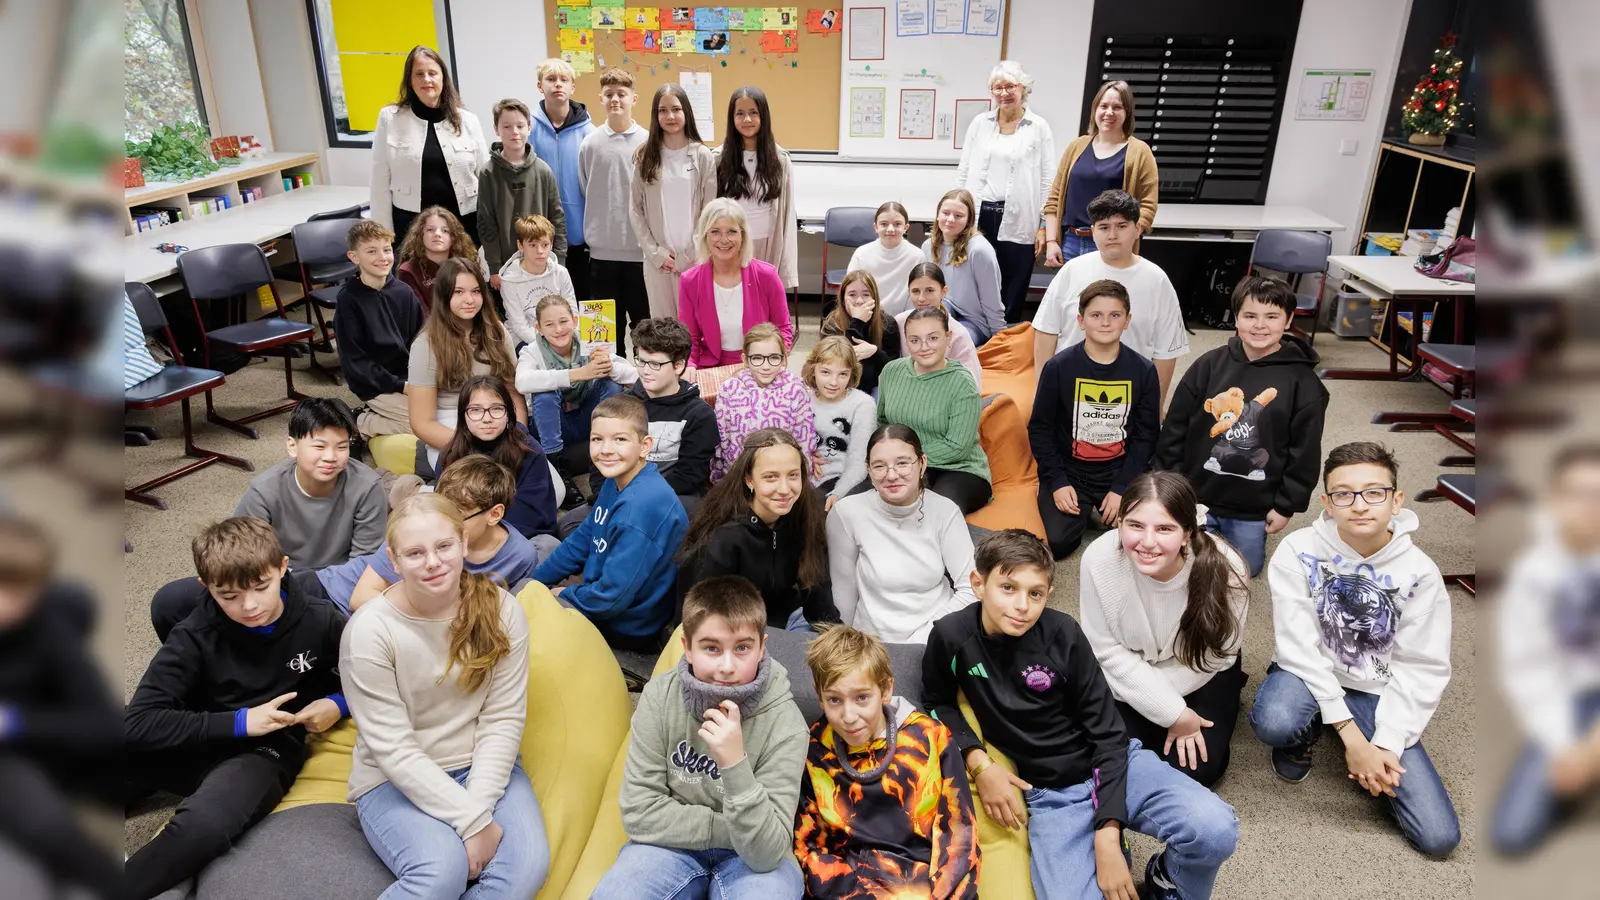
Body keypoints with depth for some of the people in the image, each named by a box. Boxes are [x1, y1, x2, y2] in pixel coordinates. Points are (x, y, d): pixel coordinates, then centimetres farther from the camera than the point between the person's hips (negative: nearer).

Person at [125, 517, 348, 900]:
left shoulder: (319, 621, -10)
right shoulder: (195, 634, -12)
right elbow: (137, 723, -17)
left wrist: (340, 704, -12)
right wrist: (238, 722, -20)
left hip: (266, 751, -2)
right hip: (199, 743, 2)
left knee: (202, 827, -37)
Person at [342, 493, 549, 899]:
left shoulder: (501, 610, -9)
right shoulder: (369, 632, -17)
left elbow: (503, 721, -9)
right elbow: (394, 750, -19)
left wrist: (478, 806, -21)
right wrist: (471, 820, -23)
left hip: (483, 767, 3)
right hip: (395, 781, -3)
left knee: (528, 864, -23)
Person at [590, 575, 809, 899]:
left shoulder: (784, 723, -20)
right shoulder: (660, 696, -14)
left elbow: (767, 853, -23)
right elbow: (639, 813, -12)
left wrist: (735, 765, -36)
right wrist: (728, 827, -17)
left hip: (753, 854, -2)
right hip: (675, 845, 2)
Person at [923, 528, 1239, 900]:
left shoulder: (1062, 633, -13)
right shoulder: (951, 636, -12)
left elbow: (1108, 735, -9)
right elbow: (938, 702, 8)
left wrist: (1106, 837, -17)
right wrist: (978, 764, -9)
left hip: (1114, 765, 0)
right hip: (1049, 795, 1)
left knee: (1216, 830, -26)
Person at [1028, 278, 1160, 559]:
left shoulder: (1143, 371, -3)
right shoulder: (1059, 367, -7)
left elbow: (1146, 435, -1)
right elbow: (1040, 428, -2)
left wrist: (1122, 487, -10)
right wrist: (1057, 481, -11)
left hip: (1121, 471, 1)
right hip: (1069, 471, -1)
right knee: (1058, 543, -18)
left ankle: (1104, 511, 15)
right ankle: (1081, 511, 15)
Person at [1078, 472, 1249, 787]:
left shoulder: (1224, 568, -32)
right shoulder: (1100, 559, -31)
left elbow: (1215, 654, -15)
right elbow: (1108, 651, -18)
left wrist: (1143, 697, -18)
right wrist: (1173, 712, -21)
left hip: (1200, 674, -1)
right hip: (1130, 673, 1)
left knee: (1194, 769, -13)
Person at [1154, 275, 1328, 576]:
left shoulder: (1303, 382, -9)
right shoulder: (1208, 365, -6)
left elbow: (1305, 452, -4)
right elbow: (1175, 429, 0)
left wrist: (1286, 505, -4)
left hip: (1252, 507, -1)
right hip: (1195, 495, 1)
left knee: (1245, 568, 9)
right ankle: (1207, 528, 34)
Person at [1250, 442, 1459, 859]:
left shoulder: (1420, 572, -10)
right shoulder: (1298, 552, -17)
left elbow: (1421, 669, -8)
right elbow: (1297, 645, -19)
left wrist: (1386, 745, -19)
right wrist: (1350, 734, -24)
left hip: (1376, 692, 1)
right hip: (1309, 674, -1)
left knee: (1439, 837, -11)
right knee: (1274, 722, -39)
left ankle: (1369, 766, 19)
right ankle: (1303, 736, 0)